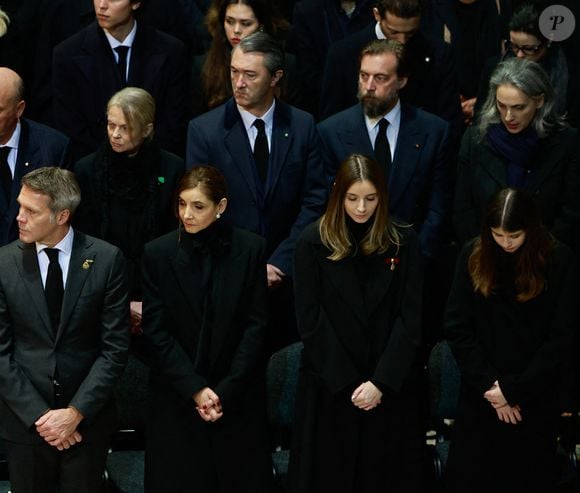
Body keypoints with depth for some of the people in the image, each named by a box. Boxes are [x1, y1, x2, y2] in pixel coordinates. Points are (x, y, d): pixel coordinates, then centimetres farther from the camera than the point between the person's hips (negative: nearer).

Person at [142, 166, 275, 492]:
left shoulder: (251, 249, -4)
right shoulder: (158, 253, -5)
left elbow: (256, 324, -4)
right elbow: (156, 331, -5)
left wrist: (225, 391, -10)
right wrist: (195, 389, -12)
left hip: (238, 398, 0)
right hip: (178, 398, 0)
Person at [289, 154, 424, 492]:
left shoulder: (404, 242, 0)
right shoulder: (314, 242, -3)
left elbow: (410, 318, -3)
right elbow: (311, 321, -5)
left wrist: (381, 381, -12)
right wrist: (347, 384, -10)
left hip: (392, 386, 1)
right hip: (330, 387, -1)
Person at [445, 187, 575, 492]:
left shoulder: (558, 261, -8)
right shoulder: (473, 256, -2)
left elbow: (560, 337, -8)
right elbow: (457, 327, -3)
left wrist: (514, 389, -11)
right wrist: (488, 385, -11)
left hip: (536, 401, -1)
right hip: (479, 397, 1)